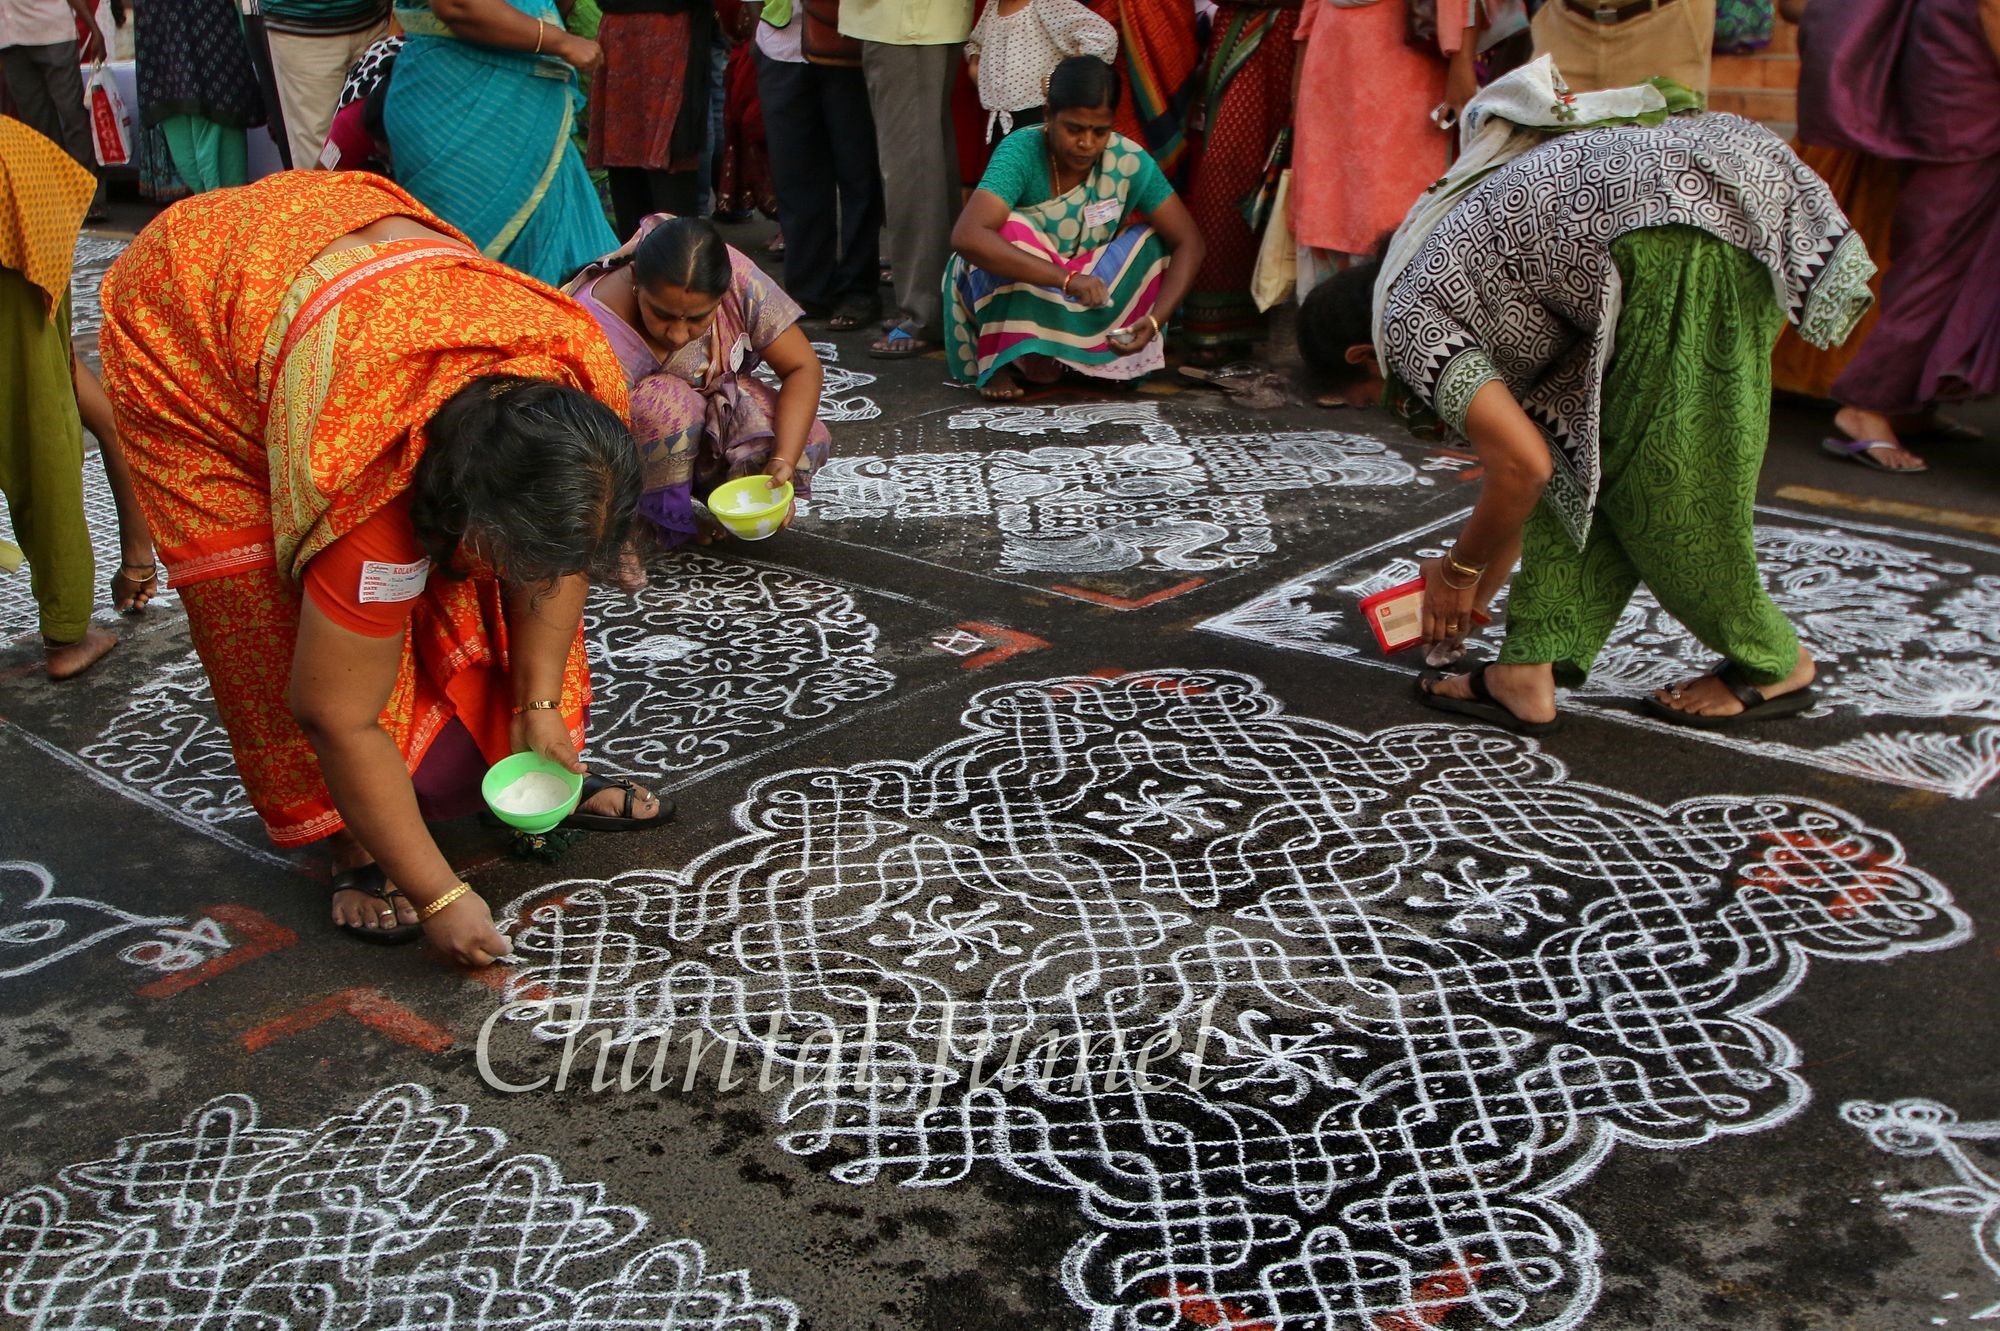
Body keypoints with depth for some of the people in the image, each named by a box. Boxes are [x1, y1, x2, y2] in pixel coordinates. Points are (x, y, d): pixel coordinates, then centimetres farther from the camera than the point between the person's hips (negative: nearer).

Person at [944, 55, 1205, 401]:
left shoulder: (1129, 161, -16)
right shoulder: (1021, 151, -25)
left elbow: (1188, 243, -13)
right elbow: (966, 236, -41)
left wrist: (1155, 321, -30)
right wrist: (1067, 278, -47)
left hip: (1086, 305, 3)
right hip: (1006, 297, -3)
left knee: (1151, 239, -16)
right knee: (1009, 228, -30)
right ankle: (998, 361, -16)